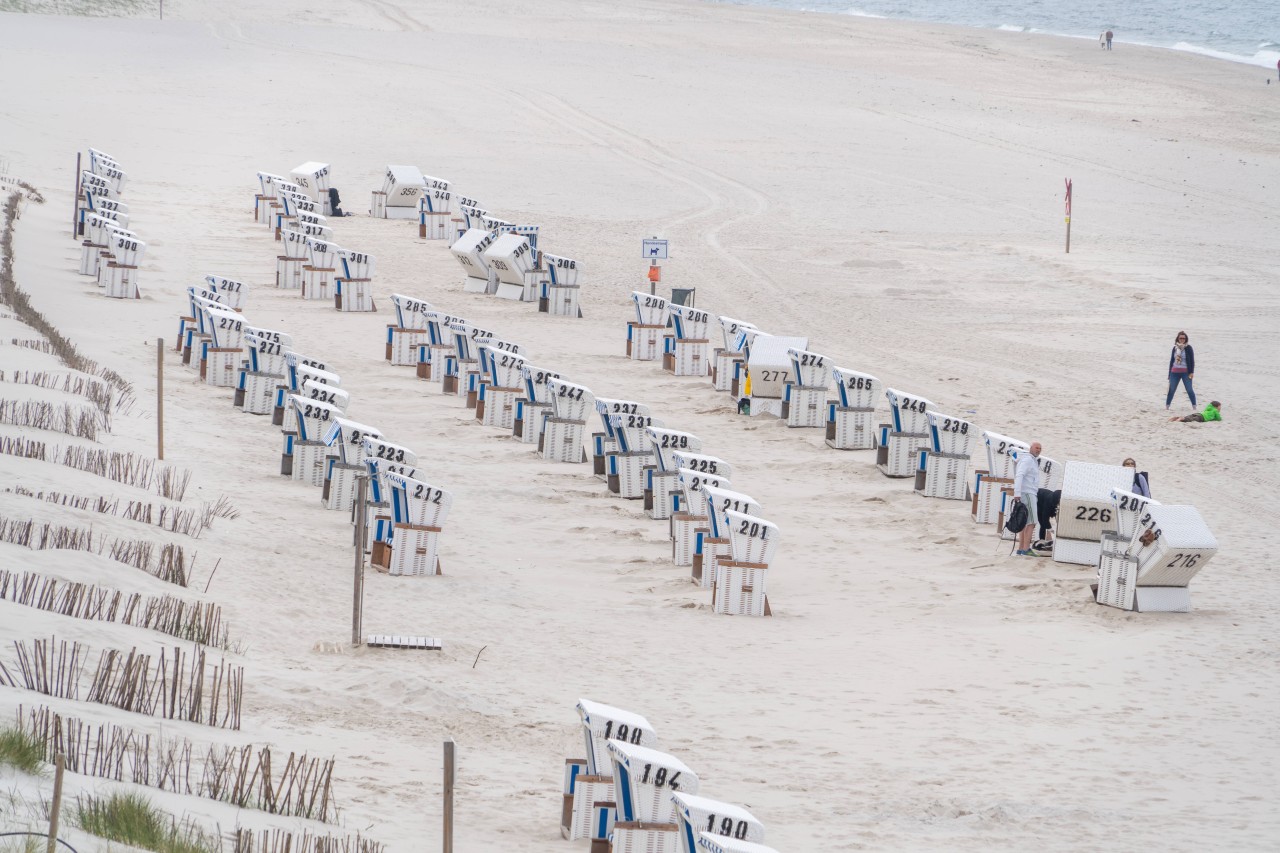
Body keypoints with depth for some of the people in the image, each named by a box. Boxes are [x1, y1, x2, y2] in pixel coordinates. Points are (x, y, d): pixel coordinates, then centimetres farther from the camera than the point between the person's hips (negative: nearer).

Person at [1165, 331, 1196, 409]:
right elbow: (1171, 361, 14)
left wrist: (1191, 372, -11)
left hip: (1185, 372, -4)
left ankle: (1194, 406, 1)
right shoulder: (1175, 348, 9)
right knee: (1171, 389, 3)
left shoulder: (1188, 348, -3)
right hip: (1175, 372, 4)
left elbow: (1192, 361, -4)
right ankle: (1166, 406, 10)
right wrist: (1169, 373, 13)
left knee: (1189, 389, -6)